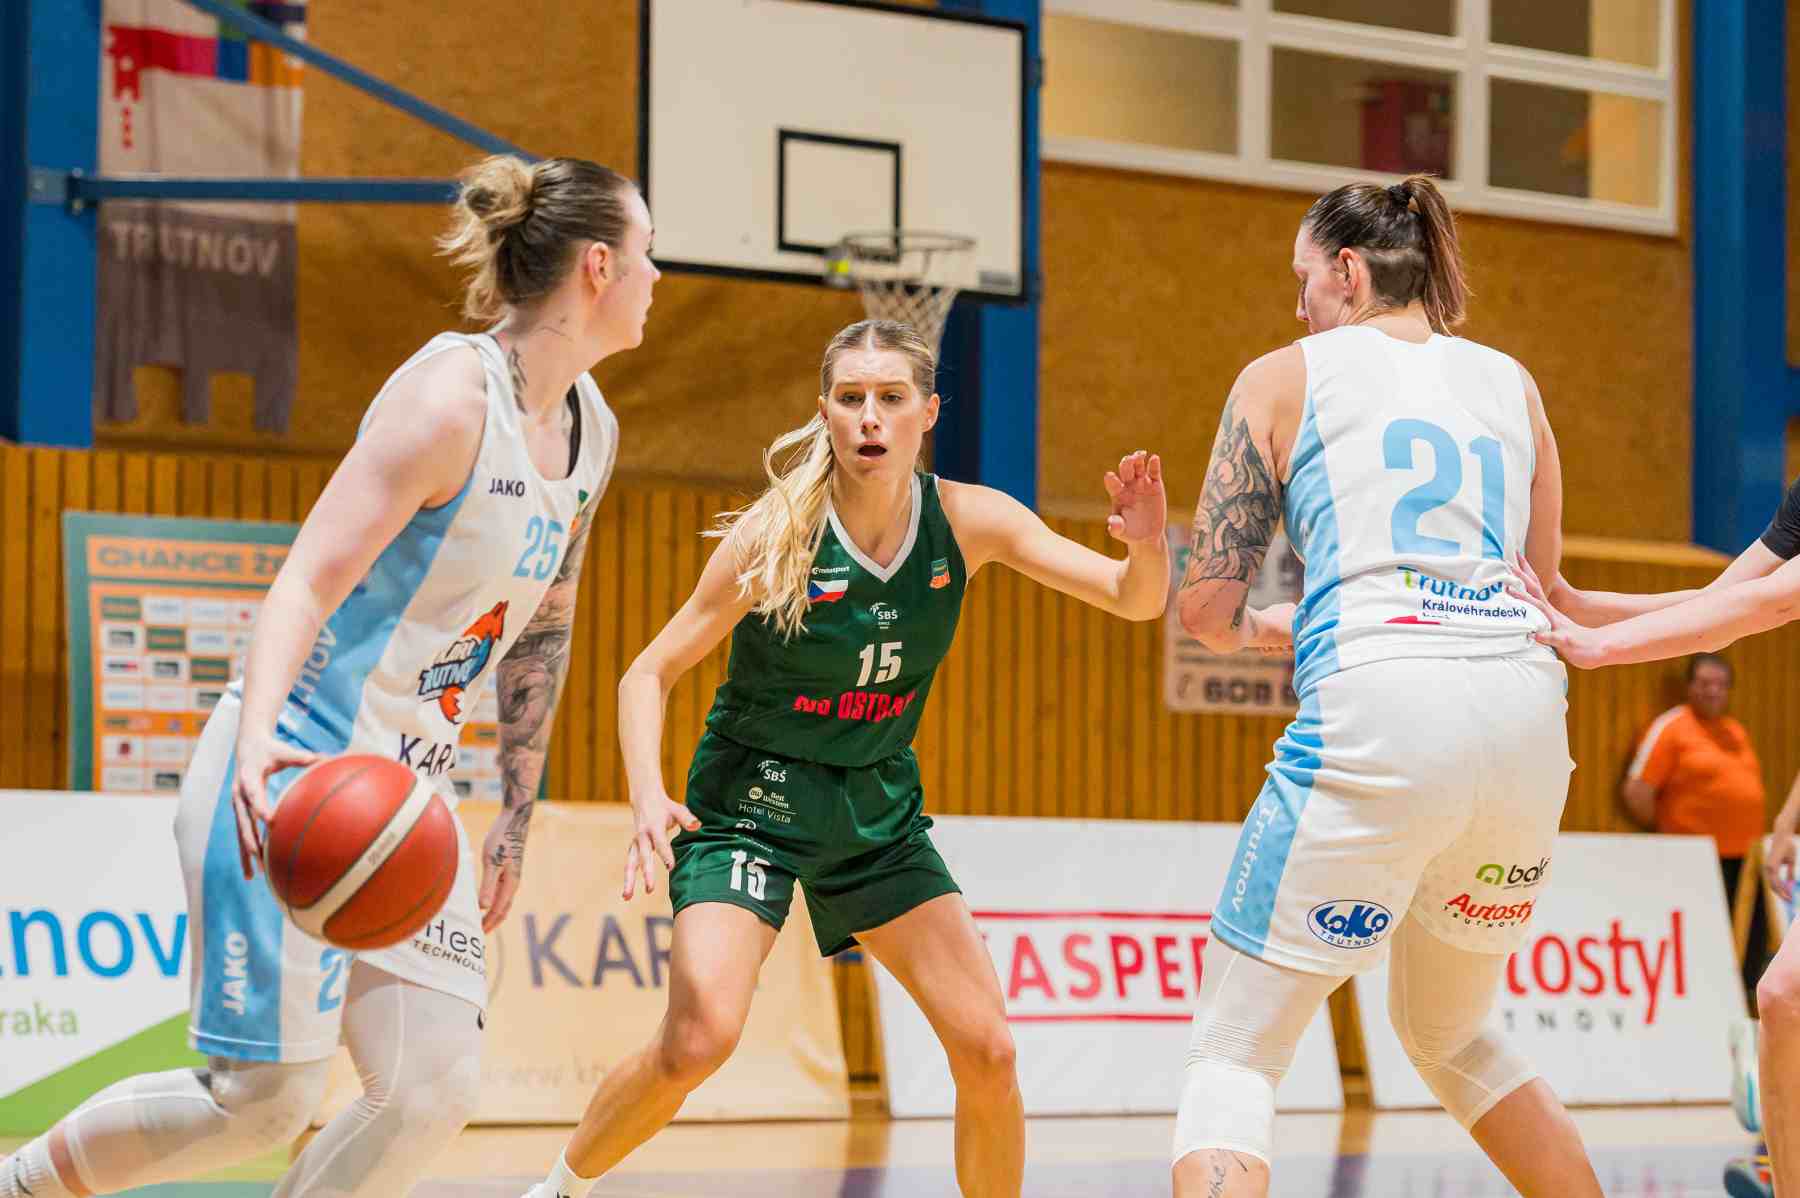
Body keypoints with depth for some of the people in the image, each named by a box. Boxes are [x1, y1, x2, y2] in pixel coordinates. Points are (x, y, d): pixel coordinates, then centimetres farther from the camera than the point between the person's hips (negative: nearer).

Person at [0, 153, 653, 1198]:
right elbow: (305, 583, -20)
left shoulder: (592, 431, 10)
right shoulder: (451, 395, -16)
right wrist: (257, 741, -36)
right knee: (265, 1097, -9)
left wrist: (518, 820, 21)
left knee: (437, 1087, -3)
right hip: (296, 776, -8)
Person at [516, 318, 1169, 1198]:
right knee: (699, 1038, -22)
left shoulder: (969, 522, -10)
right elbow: (649, 674, -13)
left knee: (986, 1048, -5)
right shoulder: (774, 534, -19)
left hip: (876, 808, 4)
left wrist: (1146, 546, -33)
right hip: (751, 802, -4)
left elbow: (1137, 601, -9)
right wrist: (648, 799, -30)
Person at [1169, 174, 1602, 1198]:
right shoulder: (1512, 384, 22)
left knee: (1236, 1048, 0)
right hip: (1527, 723, 5)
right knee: (1450, 1035, 27)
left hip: (1380, 705, -5)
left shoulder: (1286, 377, 10)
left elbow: (1207, 606, 7)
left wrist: (1261, 627, 28)